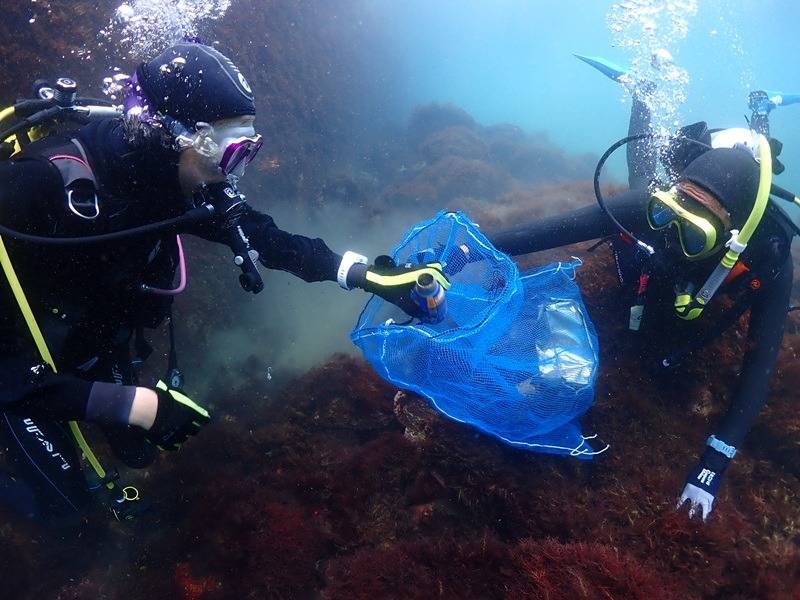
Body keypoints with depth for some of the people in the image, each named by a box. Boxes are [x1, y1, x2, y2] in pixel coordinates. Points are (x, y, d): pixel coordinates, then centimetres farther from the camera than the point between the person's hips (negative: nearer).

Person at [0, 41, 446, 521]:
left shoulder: (175, 179, -20)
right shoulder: (45, 186, -39)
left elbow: (258, 233, -10)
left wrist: (367, 274, -20)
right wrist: (132, 404, -37)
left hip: (98, 345, 6)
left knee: (138, 451, 19)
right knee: (66, 497, 6)